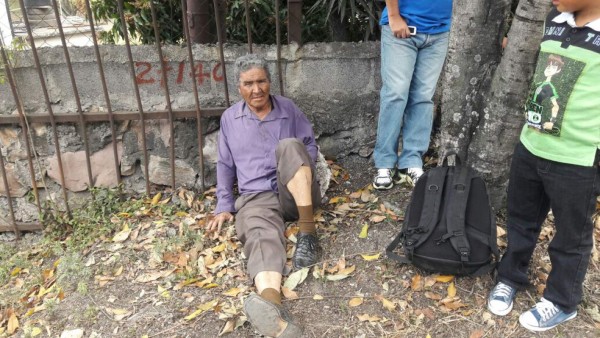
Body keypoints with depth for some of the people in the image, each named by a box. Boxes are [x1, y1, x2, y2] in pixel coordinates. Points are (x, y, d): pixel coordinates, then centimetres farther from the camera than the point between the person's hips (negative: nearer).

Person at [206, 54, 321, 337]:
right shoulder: (229, 119, 13)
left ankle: (307, 231, -33)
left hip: (295, 193, 1)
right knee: (262, 238, -36)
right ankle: (272, 308, -68)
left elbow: (310, 144, 17)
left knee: (289, 146, -31)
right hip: (257, 197, 0)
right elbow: (225, 165, 18)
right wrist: (224, 206, 9)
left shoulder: (288, 109, 12)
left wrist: (302, 172, -5)